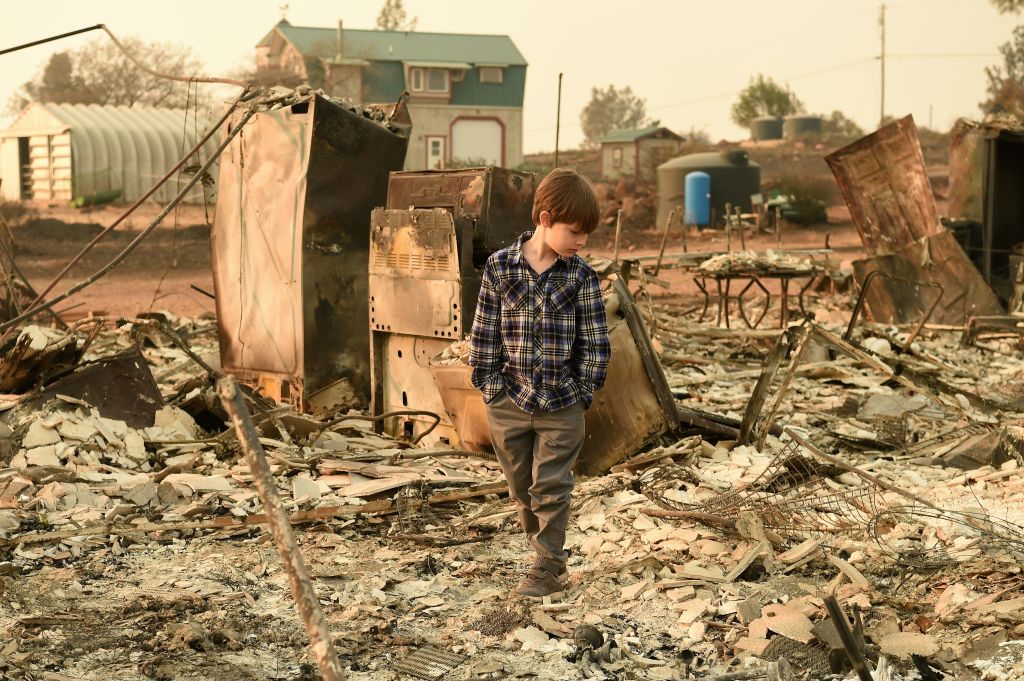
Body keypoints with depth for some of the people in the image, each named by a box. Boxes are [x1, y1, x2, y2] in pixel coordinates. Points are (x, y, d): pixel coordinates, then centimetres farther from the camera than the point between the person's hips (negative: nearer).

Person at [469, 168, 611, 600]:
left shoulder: (582, 277, -5)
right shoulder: (499, 267, -5)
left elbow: (595, 343, -1)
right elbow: (484, 337, -1)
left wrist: (582, 394, -5)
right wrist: (492, 388, -4)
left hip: (562, 406, -1)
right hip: (509, 404, 2)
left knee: (551, 489, 0)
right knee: (522, 490, 14)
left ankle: (547, 569, 11)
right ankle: (543, 550, 31)